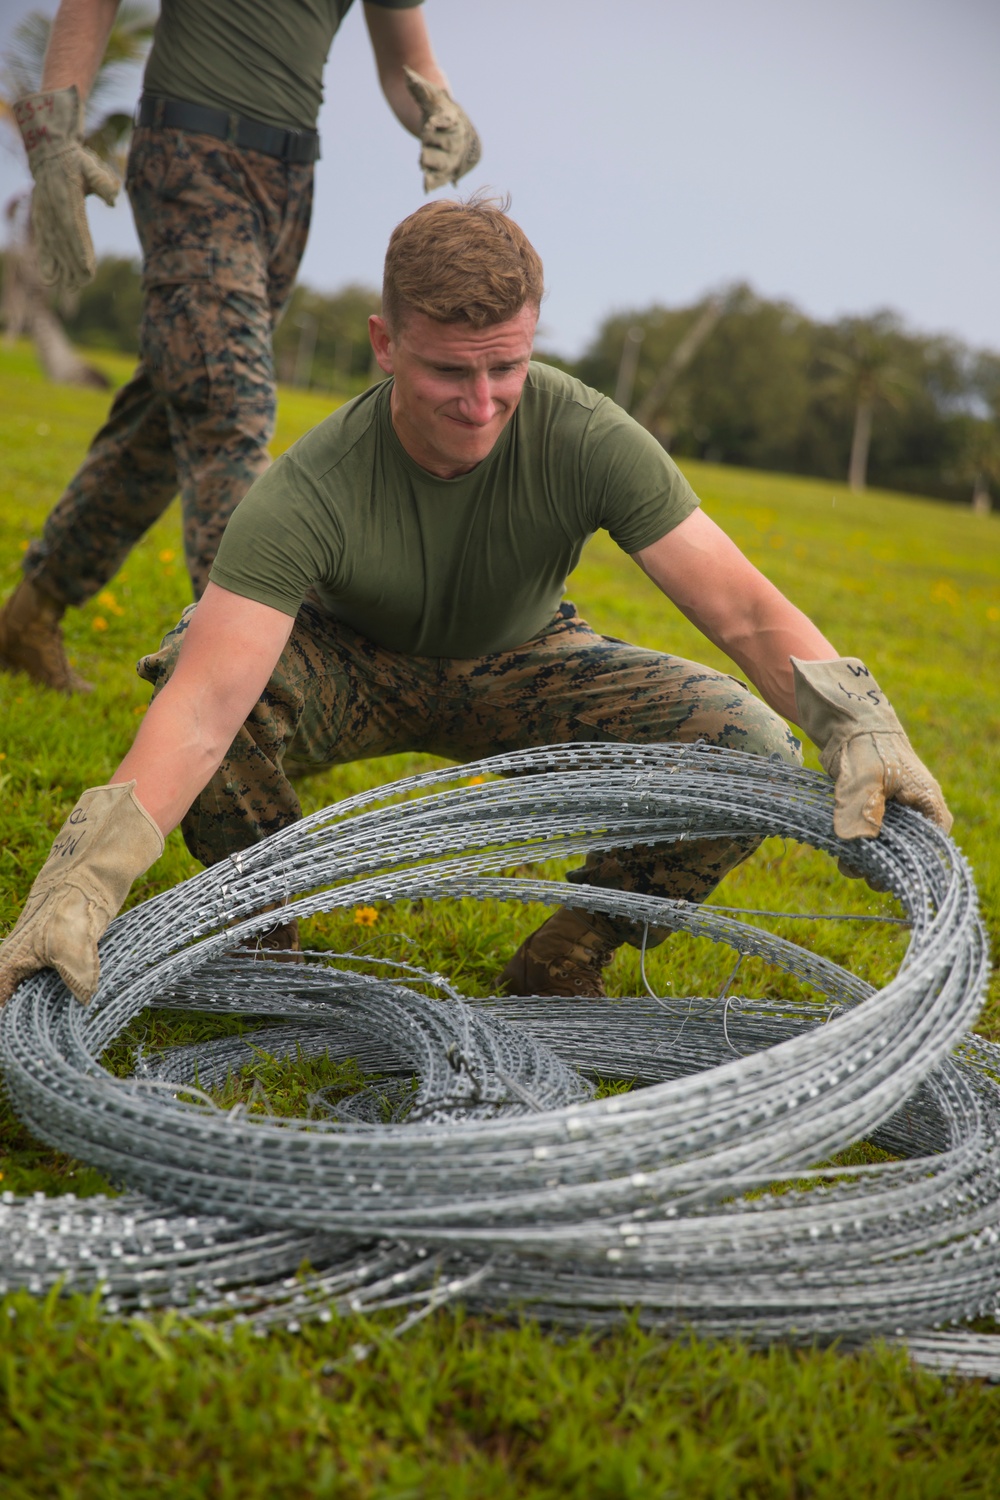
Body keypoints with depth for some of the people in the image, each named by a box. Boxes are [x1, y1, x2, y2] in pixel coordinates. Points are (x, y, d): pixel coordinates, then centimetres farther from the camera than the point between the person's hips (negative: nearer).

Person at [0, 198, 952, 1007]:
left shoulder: (586, 438, -28)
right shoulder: (311, 490, -33)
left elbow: (743, 609, -28)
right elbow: (203, 705, -41)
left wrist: (858, 723, -45)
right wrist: (83, 883, -53)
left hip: (521, 667, 2)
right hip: (357, 667, -1)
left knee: (751, 748, -25)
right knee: (190, 661, -35)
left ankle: (561, 965, -1)